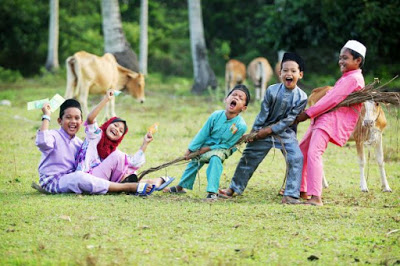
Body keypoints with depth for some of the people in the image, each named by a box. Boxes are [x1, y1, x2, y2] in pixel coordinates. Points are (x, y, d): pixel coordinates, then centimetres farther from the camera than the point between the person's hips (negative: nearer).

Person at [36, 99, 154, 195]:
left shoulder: (78, 143, 15)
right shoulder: (54, 136, -9)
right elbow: (42, 142, -32)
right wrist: (46, 117, -28)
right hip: (52, 181, -8)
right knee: (79, 177, -37)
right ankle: (129, 187, -36)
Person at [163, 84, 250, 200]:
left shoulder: (241, 125, -30)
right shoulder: (216, 116, -23)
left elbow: (227, 144, -18)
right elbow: (203, 134, -8)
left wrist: (208, 148, -17)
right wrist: (191, 150, -2)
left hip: (221, 150, -4)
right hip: (205, 146, 4)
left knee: (215, 158, -32)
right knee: (194, 163, 15)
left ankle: (212, 192, -30)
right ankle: (181, 187, 39)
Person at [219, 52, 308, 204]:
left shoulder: (301, 97, -15)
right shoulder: (272, 91, -13)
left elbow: (289, 119, -16)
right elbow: (263, 113, -6)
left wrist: (270, 130, -18)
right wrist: (254, 132, -6)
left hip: (285, 132, -1)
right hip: (264, 131, 1)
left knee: (297, 159, -20)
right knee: (249, 158, 7)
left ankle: (290, 196, -16)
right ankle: (233, 189, 23)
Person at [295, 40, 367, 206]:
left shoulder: (353, 79, -12)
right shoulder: (347, 78, 23)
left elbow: (333, 100, -17)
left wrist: (308, 113, -13)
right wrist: (310, 113, 8)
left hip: (332, 121, -11)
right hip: (323, 118, 11)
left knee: (313, 153, -26)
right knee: (302, 150, 20)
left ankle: (315, 198, -32)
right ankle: (301, 189, 31)